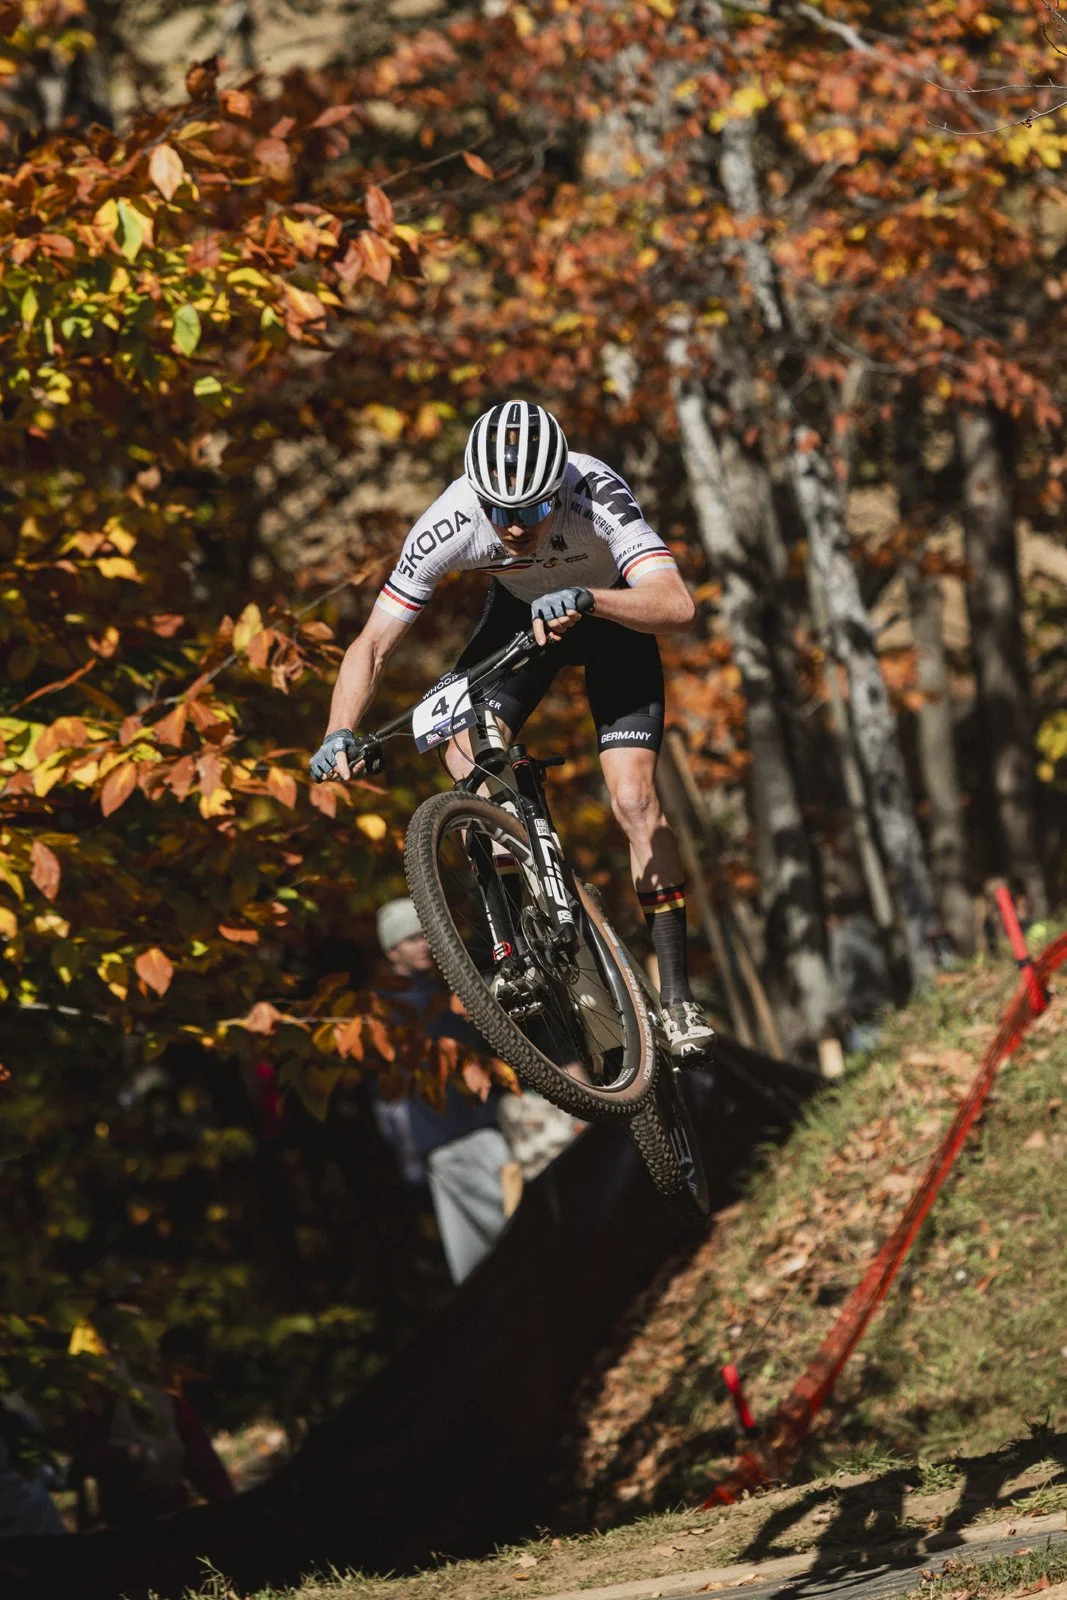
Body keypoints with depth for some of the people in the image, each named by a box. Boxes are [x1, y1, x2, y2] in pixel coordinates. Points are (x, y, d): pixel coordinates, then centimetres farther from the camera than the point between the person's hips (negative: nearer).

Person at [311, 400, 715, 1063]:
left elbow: (677, 605, -50)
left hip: (614, 612, -2)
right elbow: (373, 644, -27)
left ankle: (678, 997, -5)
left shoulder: (596, 497, -39)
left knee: (634, 798, -16)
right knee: (463, 748, -22)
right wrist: (341, 734, -42)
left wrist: (586, 600, -66)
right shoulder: (451, 522, -31)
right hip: (521, 611, 3)